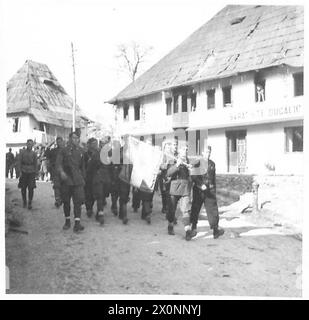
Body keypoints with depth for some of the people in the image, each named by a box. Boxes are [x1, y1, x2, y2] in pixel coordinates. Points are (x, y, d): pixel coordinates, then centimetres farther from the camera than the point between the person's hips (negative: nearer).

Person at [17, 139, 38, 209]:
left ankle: (30, 203, 2)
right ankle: (24, 202, 21)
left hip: (31, 172, 0)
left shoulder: (34, 153, 4)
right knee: (23, 188, 5)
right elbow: (19, 162, 2)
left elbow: (35, 164, 7)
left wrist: (36, 172, 3)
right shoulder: (22, 152, 2)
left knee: (31, 188, -7)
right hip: (24, 172, 0)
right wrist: (20, 171, -5)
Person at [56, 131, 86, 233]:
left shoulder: (80, 151, 12)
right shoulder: (63, 150, 1)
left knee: (78, 201, -9)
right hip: (66, 179, -1)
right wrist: (61, 172, -27)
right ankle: (67, 221, 23)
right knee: (66, 201, 8)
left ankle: (77, 223, -10)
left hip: (77, 180, 2)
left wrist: (83, 178, 18)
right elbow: (58, 163, -9)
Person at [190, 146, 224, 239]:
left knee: (213, 208, -6)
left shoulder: (212, 164, 13)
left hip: (210, 190, 3)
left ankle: (216, 229, -8)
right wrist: (201, 185, -18)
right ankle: (193, 229, 17)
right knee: (195, 209, 4)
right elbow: (193, 176, -8)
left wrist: (214, 189, 18)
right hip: (198, 190, -3)